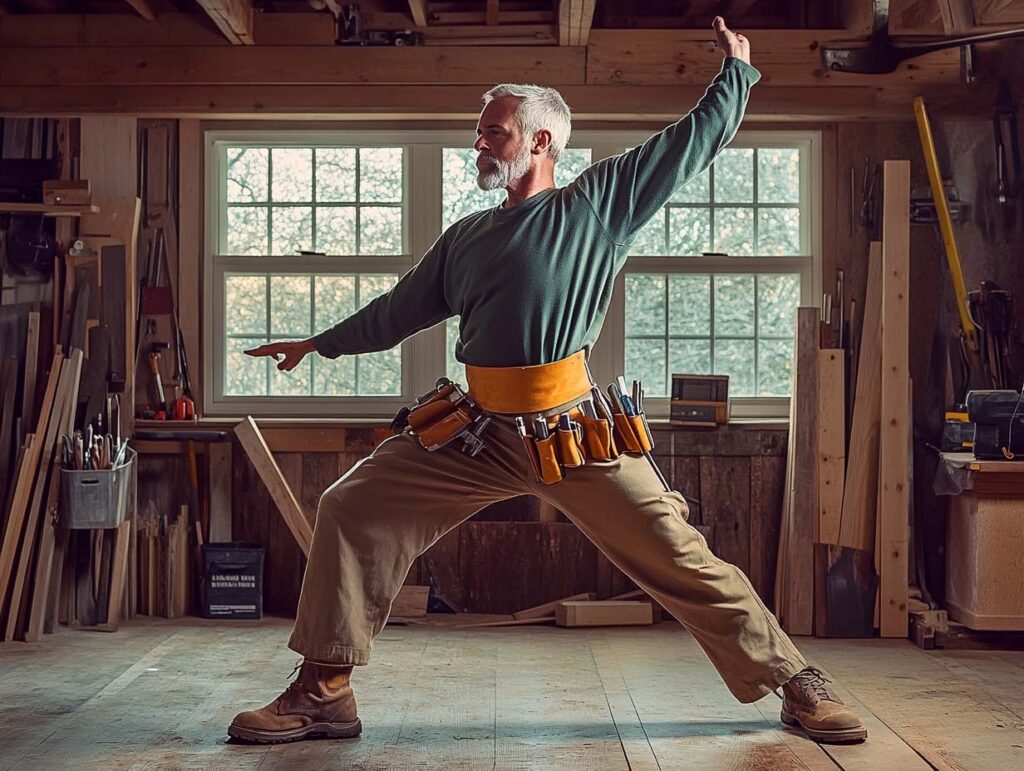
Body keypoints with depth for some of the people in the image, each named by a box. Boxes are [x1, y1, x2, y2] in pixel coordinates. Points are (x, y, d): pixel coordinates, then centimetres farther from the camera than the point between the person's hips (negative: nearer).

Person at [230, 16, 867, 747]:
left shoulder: (597, 203, 3)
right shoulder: (467, 237, 16)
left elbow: (700, 136, 8)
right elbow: (401, 309, 30)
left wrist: (738, 69, 13)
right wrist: (322, 342, 38)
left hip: (577, 433, -4)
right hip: (479, 435, 4)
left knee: (681, 559, -4)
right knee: (352, 509, -6)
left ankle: (797, 684, 11)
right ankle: (324, 691, 3)